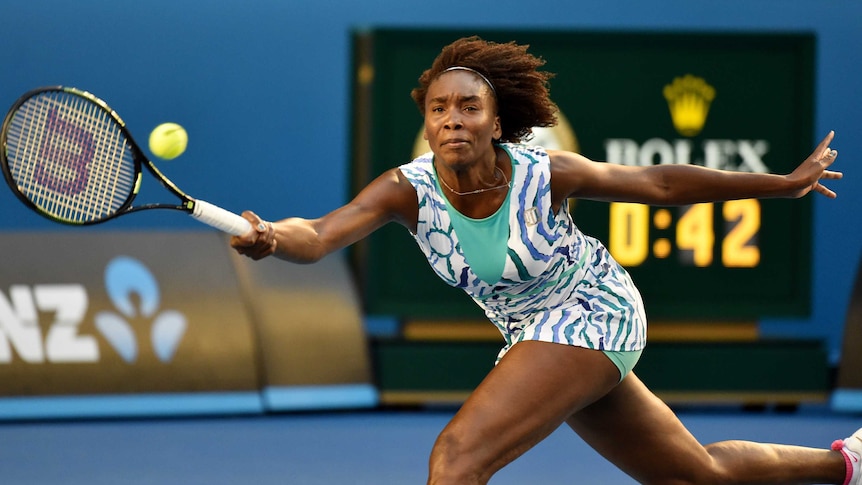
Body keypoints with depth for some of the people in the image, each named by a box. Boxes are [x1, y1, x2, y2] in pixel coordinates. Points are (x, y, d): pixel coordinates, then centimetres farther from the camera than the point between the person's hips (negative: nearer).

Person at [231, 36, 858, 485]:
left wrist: (787, 183, -2)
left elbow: (660, 182, -10)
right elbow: (320, 235, -32)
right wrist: (271, 238, -57)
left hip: (594, 312, -6)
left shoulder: (543, 174, -23)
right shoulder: (408, 189, -17)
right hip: (537, 334, 6)